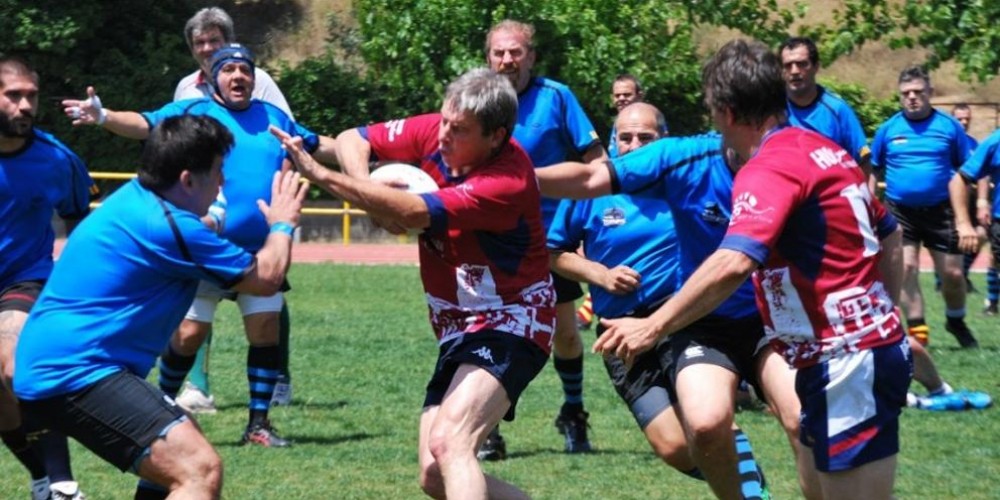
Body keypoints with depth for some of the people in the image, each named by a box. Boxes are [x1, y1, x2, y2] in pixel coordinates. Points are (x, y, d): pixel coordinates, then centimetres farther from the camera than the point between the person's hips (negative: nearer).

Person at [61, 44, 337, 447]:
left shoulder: (273, 118, 12)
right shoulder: (194, 112, -2)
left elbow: (320, 146, 26)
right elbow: (145, 124, -19)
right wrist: (103, 116, -38)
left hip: (261, 249, 4)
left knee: (266, 329, 1)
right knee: (189, 333, -3)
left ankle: (259, 422, 12)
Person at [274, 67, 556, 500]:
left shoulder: (507, 181, -25)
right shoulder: (434, 132, -3)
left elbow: (412, 213, -31)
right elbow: (352, 140, 7)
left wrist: (320, 175, -30)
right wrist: (370, 195, -14)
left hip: (508, 324, -9)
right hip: (457, 332, 9)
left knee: (448, 443, -30)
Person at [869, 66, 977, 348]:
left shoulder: (949, 127, 1)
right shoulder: (888, 130, 2)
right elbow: (872, 173, 11)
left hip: (940, 211, 0)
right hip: (900, 211, 0)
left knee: (953, 273, 4)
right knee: (906, 269, -9)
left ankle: (956, 321, 30)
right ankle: (918, 332, -3)